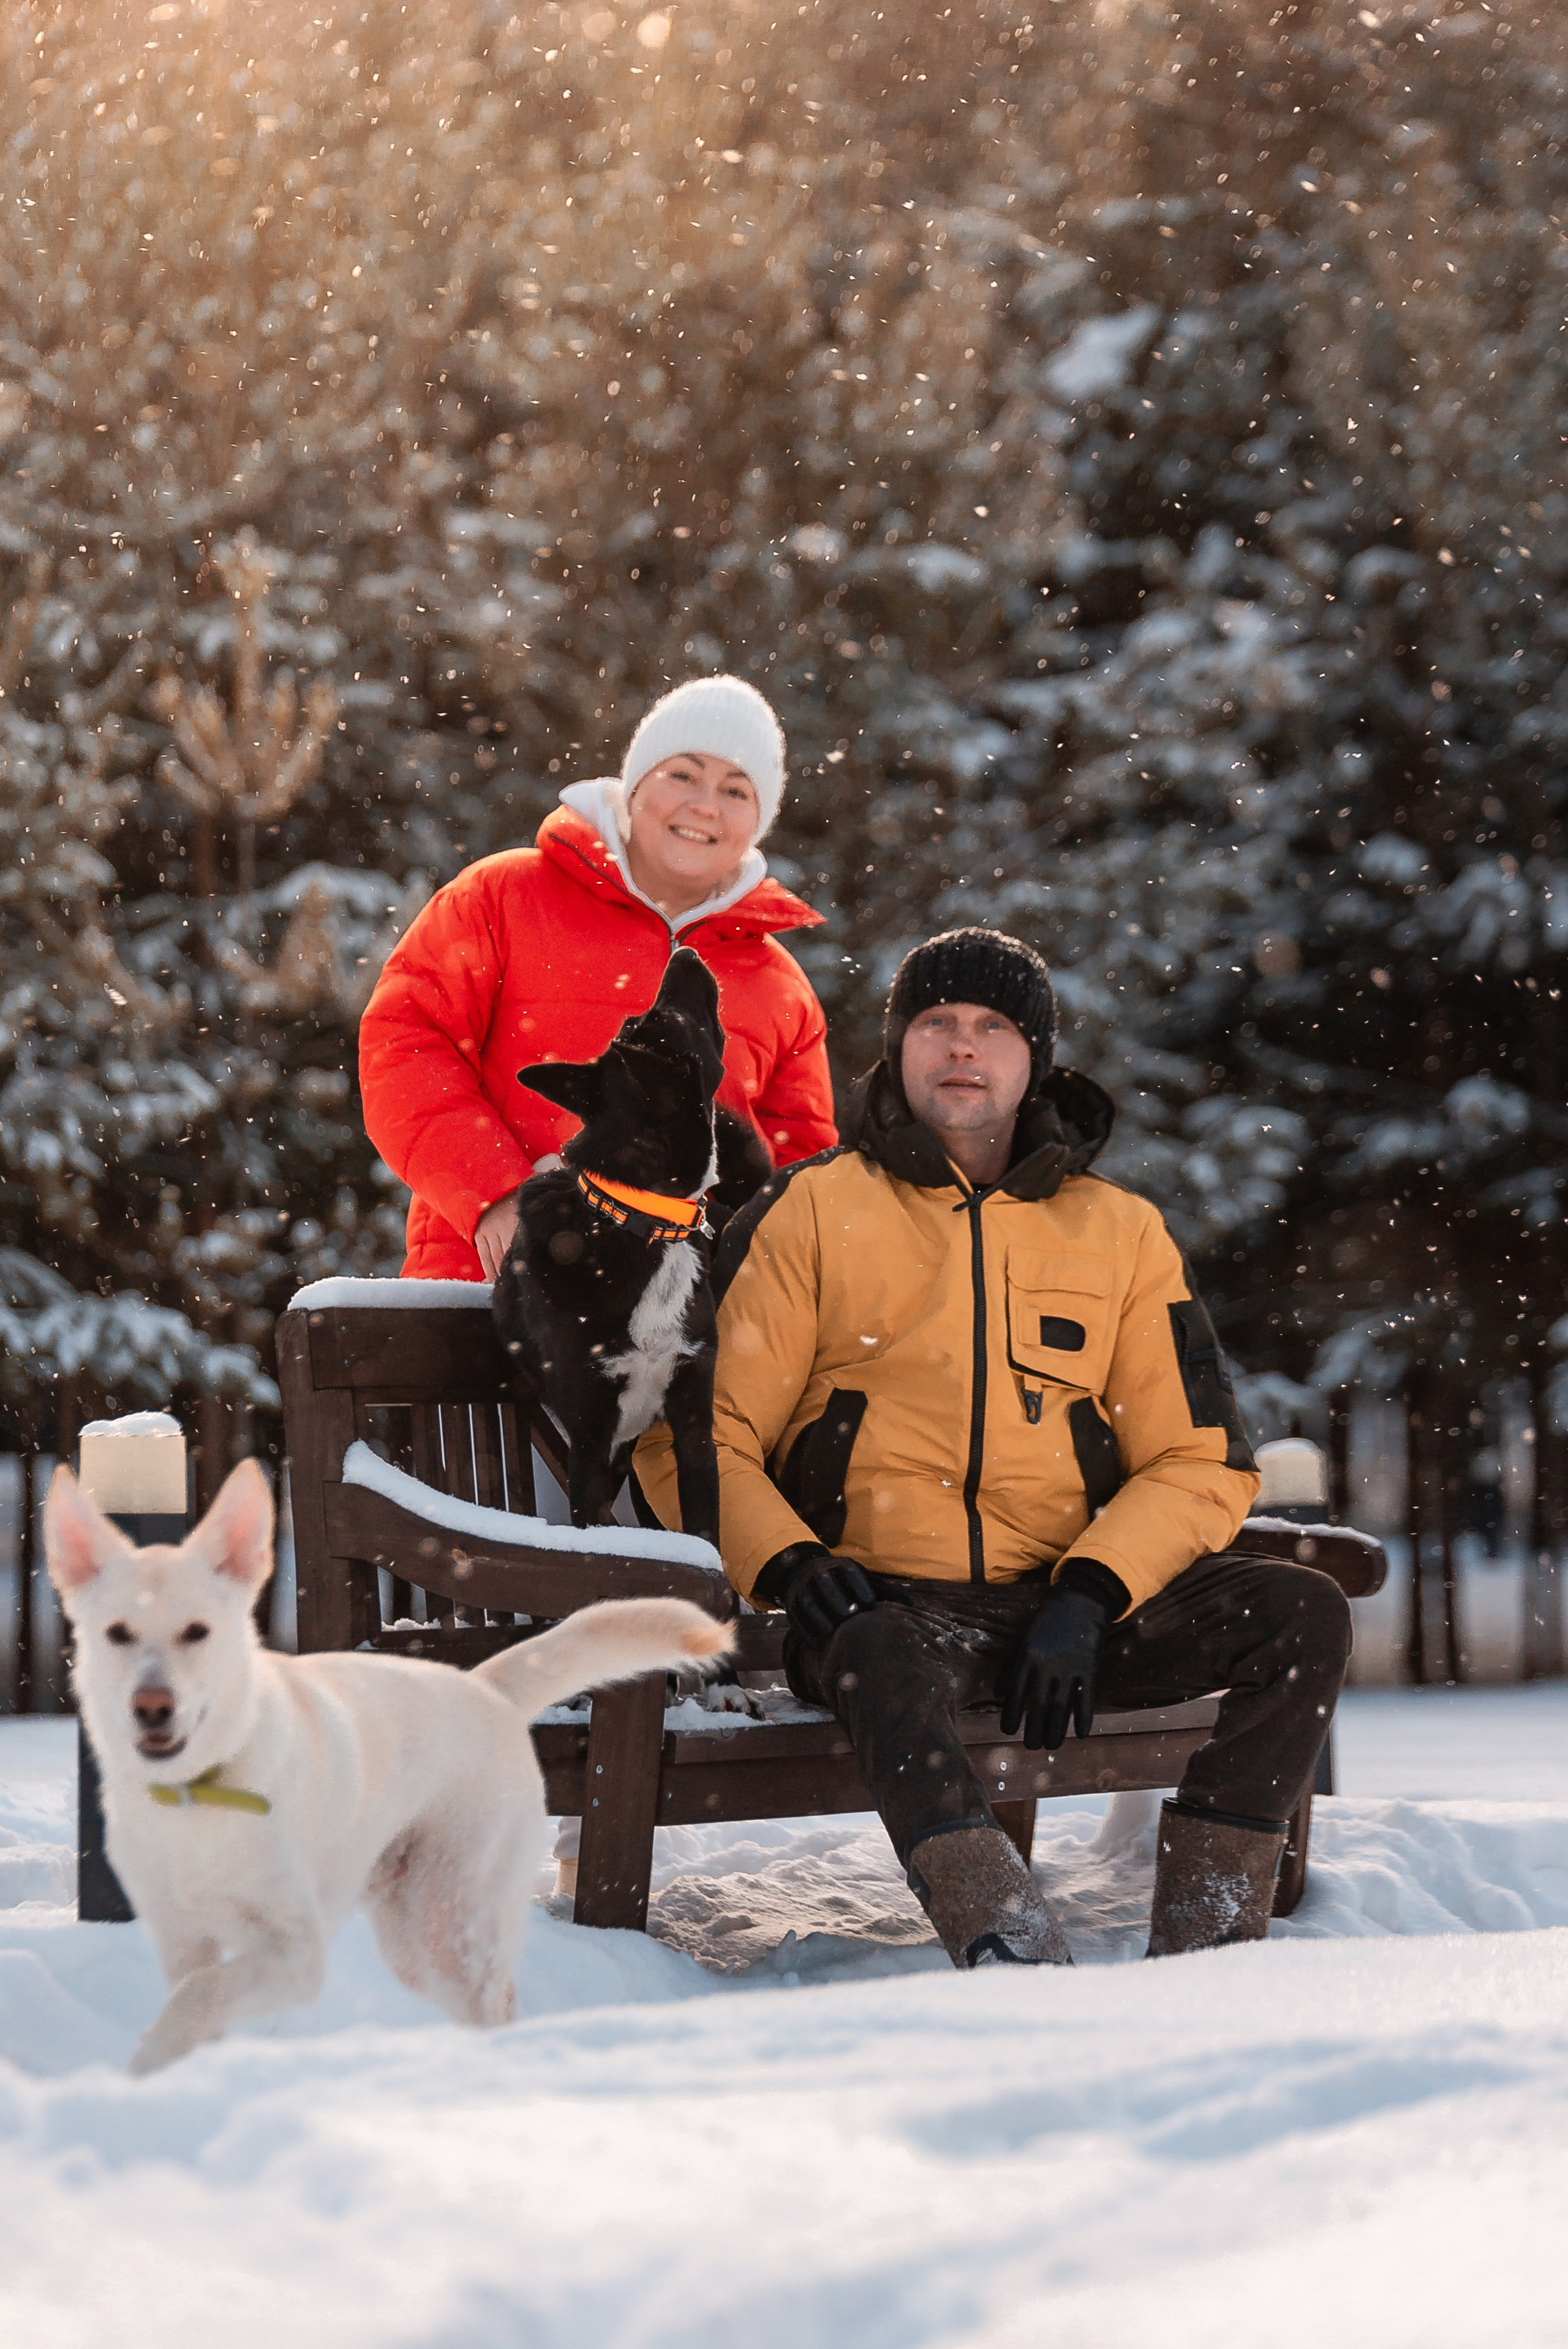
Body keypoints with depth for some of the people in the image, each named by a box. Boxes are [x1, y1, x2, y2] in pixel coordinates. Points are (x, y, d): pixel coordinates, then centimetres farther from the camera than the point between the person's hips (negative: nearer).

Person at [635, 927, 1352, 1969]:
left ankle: (1204, 1938, -20)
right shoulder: (812, 1211, 10)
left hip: (1069, 1602, 3)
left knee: (1306, 1616, -20)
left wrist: (1087, 1599, -9)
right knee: (887, 1669, -39)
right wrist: (788, 1564, -14)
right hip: (883, 1599, -3)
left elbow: (1200, 1463, 9)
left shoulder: (1121, 1233, 16)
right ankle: (1014, 1959, -54)